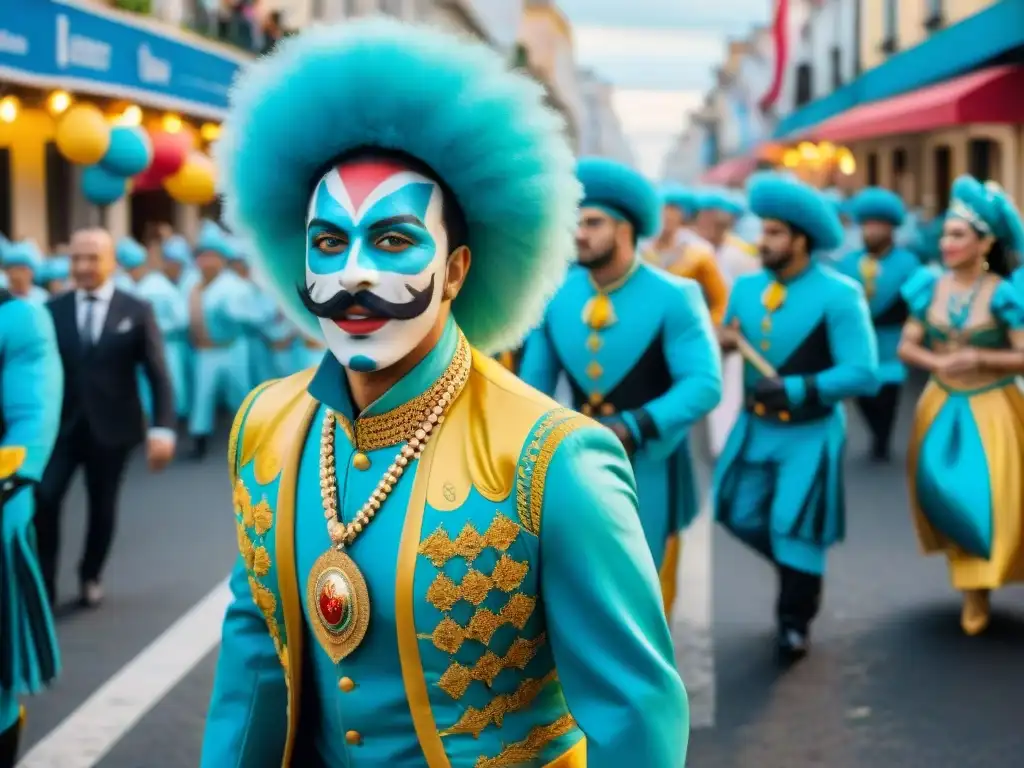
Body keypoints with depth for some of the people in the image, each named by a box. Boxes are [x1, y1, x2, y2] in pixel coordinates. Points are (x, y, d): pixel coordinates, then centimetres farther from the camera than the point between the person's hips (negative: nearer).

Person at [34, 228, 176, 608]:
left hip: (110, 427, 0)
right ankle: (42, 584, -3)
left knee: (102, 507, 10)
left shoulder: (137, 311, 0)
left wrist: (163, 429, -12)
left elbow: (157, 374, -3)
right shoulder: (52, 310, 3)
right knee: (43, 499, -15)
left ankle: (91, 576, 32)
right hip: (59, 425, 0)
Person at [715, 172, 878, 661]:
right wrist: (721, 344, -17)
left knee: (795, 528, 3)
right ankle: (802, 569, 41)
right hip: (755, 427, 5)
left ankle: (794, 621, 26)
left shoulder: (839, 296, -18)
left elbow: (863, 375, -22)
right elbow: (728, 343, 7)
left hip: (810, 434, -5)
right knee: (742, 517, 11)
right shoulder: (746, 287, -3)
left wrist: (796, 389, -30)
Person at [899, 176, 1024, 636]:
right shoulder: (930, 287, -2)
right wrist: (938, 361, -18)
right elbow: (906, 348, 1)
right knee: (943, 492, 7)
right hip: (941, 407, 4)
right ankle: (970, 584, 29)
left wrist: (980, 358, -25)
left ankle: (979, 589, 14)